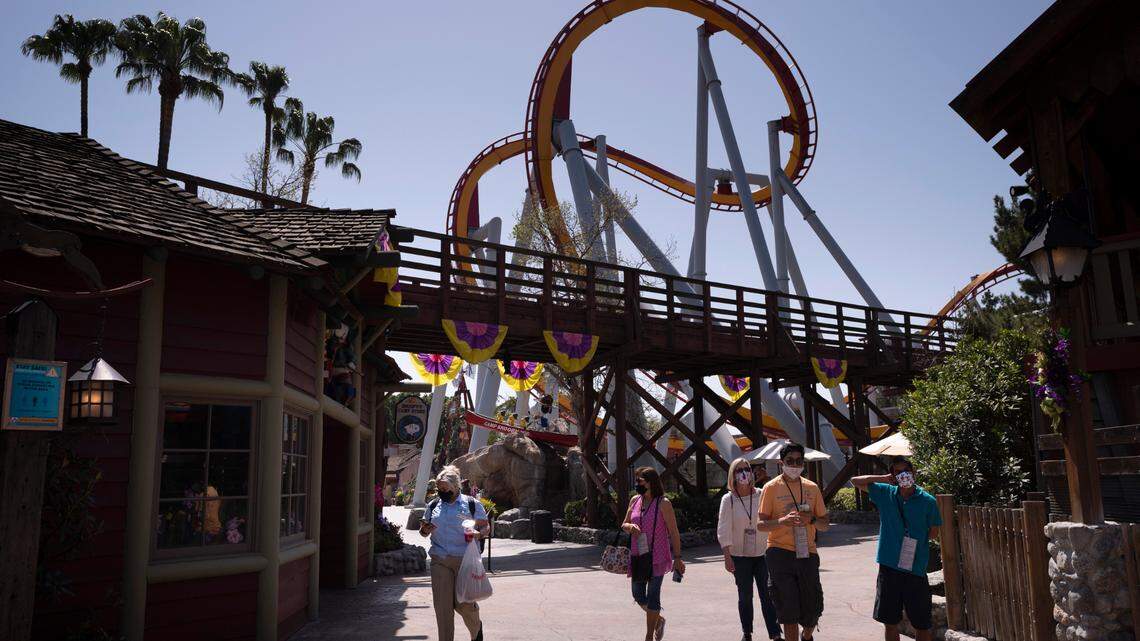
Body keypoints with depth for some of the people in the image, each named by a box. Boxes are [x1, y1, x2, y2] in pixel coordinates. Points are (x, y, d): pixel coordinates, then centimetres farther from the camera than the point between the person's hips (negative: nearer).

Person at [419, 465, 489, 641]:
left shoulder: (472, 504, -1)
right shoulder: (433, 506, 9)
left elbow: (485, 528, 5)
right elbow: (423, 530, 19)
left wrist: (478, 534, -18)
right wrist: (425, 530, -5)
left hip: (465, 560, -3)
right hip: (440, 561, 3)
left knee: (464, 603, 3)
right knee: (442, 604, -1)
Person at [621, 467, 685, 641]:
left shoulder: (663, 504, -10)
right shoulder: (635, 501, 7)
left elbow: (674, 532, -8)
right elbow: (624, 524, 16)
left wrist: (677, 558, -10)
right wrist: (630, 526, -9)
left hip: (657, 557, -6)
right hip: (637, 556, 6)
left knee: (652, 596, 0)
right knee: (638, 595, 10)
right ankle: (658, 620, 36)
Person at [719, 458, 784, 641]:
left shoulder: (761, 495, -1)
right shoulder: (728, 499, -3)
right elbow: (723, 530, -5)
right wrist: (727, 557, -9)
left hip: (762, 554, 0)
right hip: (740, 556, 0)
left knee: (767, 595, -3)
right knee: (745, 596, 8)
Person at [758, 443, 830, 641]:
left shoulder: (812, 488, 10)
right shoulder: (771, 488, -1)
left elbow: (824, 525, 12)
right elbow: (761, 525, -3)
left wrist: (811, 519, -11)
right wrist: (782, 521, -21)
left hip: (807, 553, 3)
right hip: (780, 554, -3)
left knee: (813, 609, 10)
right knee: (788, 610, 0)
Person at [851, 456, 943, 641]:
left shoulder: (927, 501, -4)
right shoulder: (885, 493, 2)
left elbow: (934, 533, 6)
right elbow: (856, 481, 7)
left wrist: (914, 538, 0)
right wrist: (883, 479, 0)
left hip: (916, 569, -2)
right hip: (889, 568, 2)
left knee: (921, 625, 7)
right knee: (890, 622, 12)